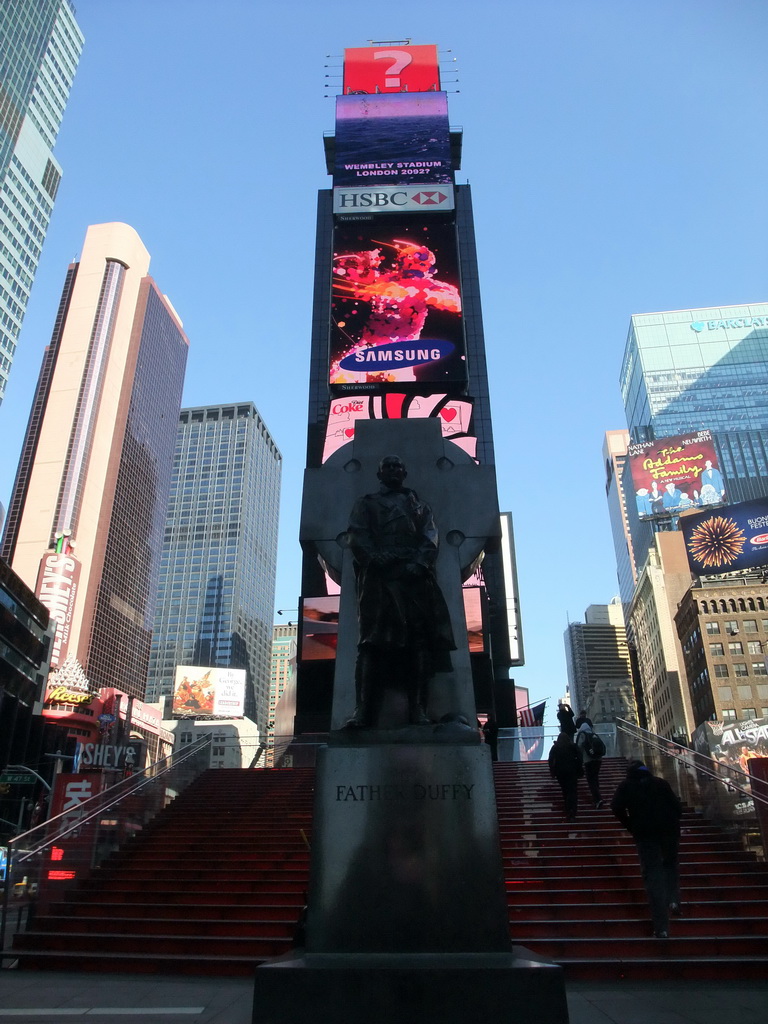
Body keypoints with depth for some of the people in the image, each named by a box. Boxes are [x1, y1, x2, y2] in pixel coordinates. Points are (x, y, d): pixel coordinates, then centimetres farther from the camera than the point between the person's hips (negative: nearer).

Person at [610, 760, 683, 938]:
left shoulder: (626, 785, 8)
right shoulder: (660, 783, 12)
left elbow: (616, 806, -6)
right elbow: (677, 806, 6)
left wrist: (629, 825, 6)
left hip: (644, 832, -2)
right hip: (669, 828, 2)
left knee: (652, 873, 0)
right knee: (671, 863, 26)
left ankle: (661, 927, -5)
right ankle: (673, 899, 4)